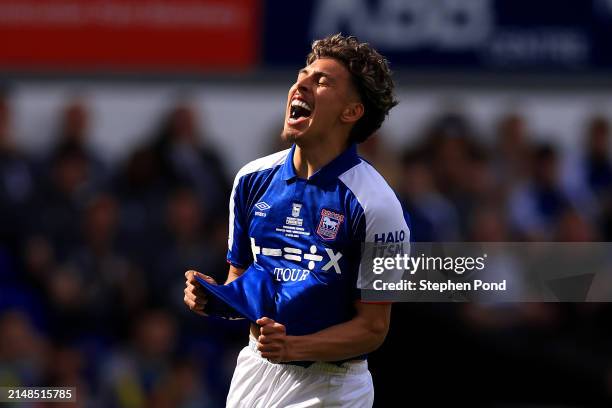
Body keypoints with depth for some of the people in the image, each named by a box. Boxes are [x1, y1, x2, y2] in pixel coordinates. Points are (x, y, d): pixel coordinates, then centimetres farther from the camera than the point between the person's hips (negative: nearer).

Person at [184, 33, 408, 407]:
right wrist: (211, 296, -8)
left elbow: (373, 328, -13)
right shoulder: (253, 179, 3)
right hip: (255, 372, 5)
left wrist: (294, 347, -26)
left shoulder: (376, 205, -15)